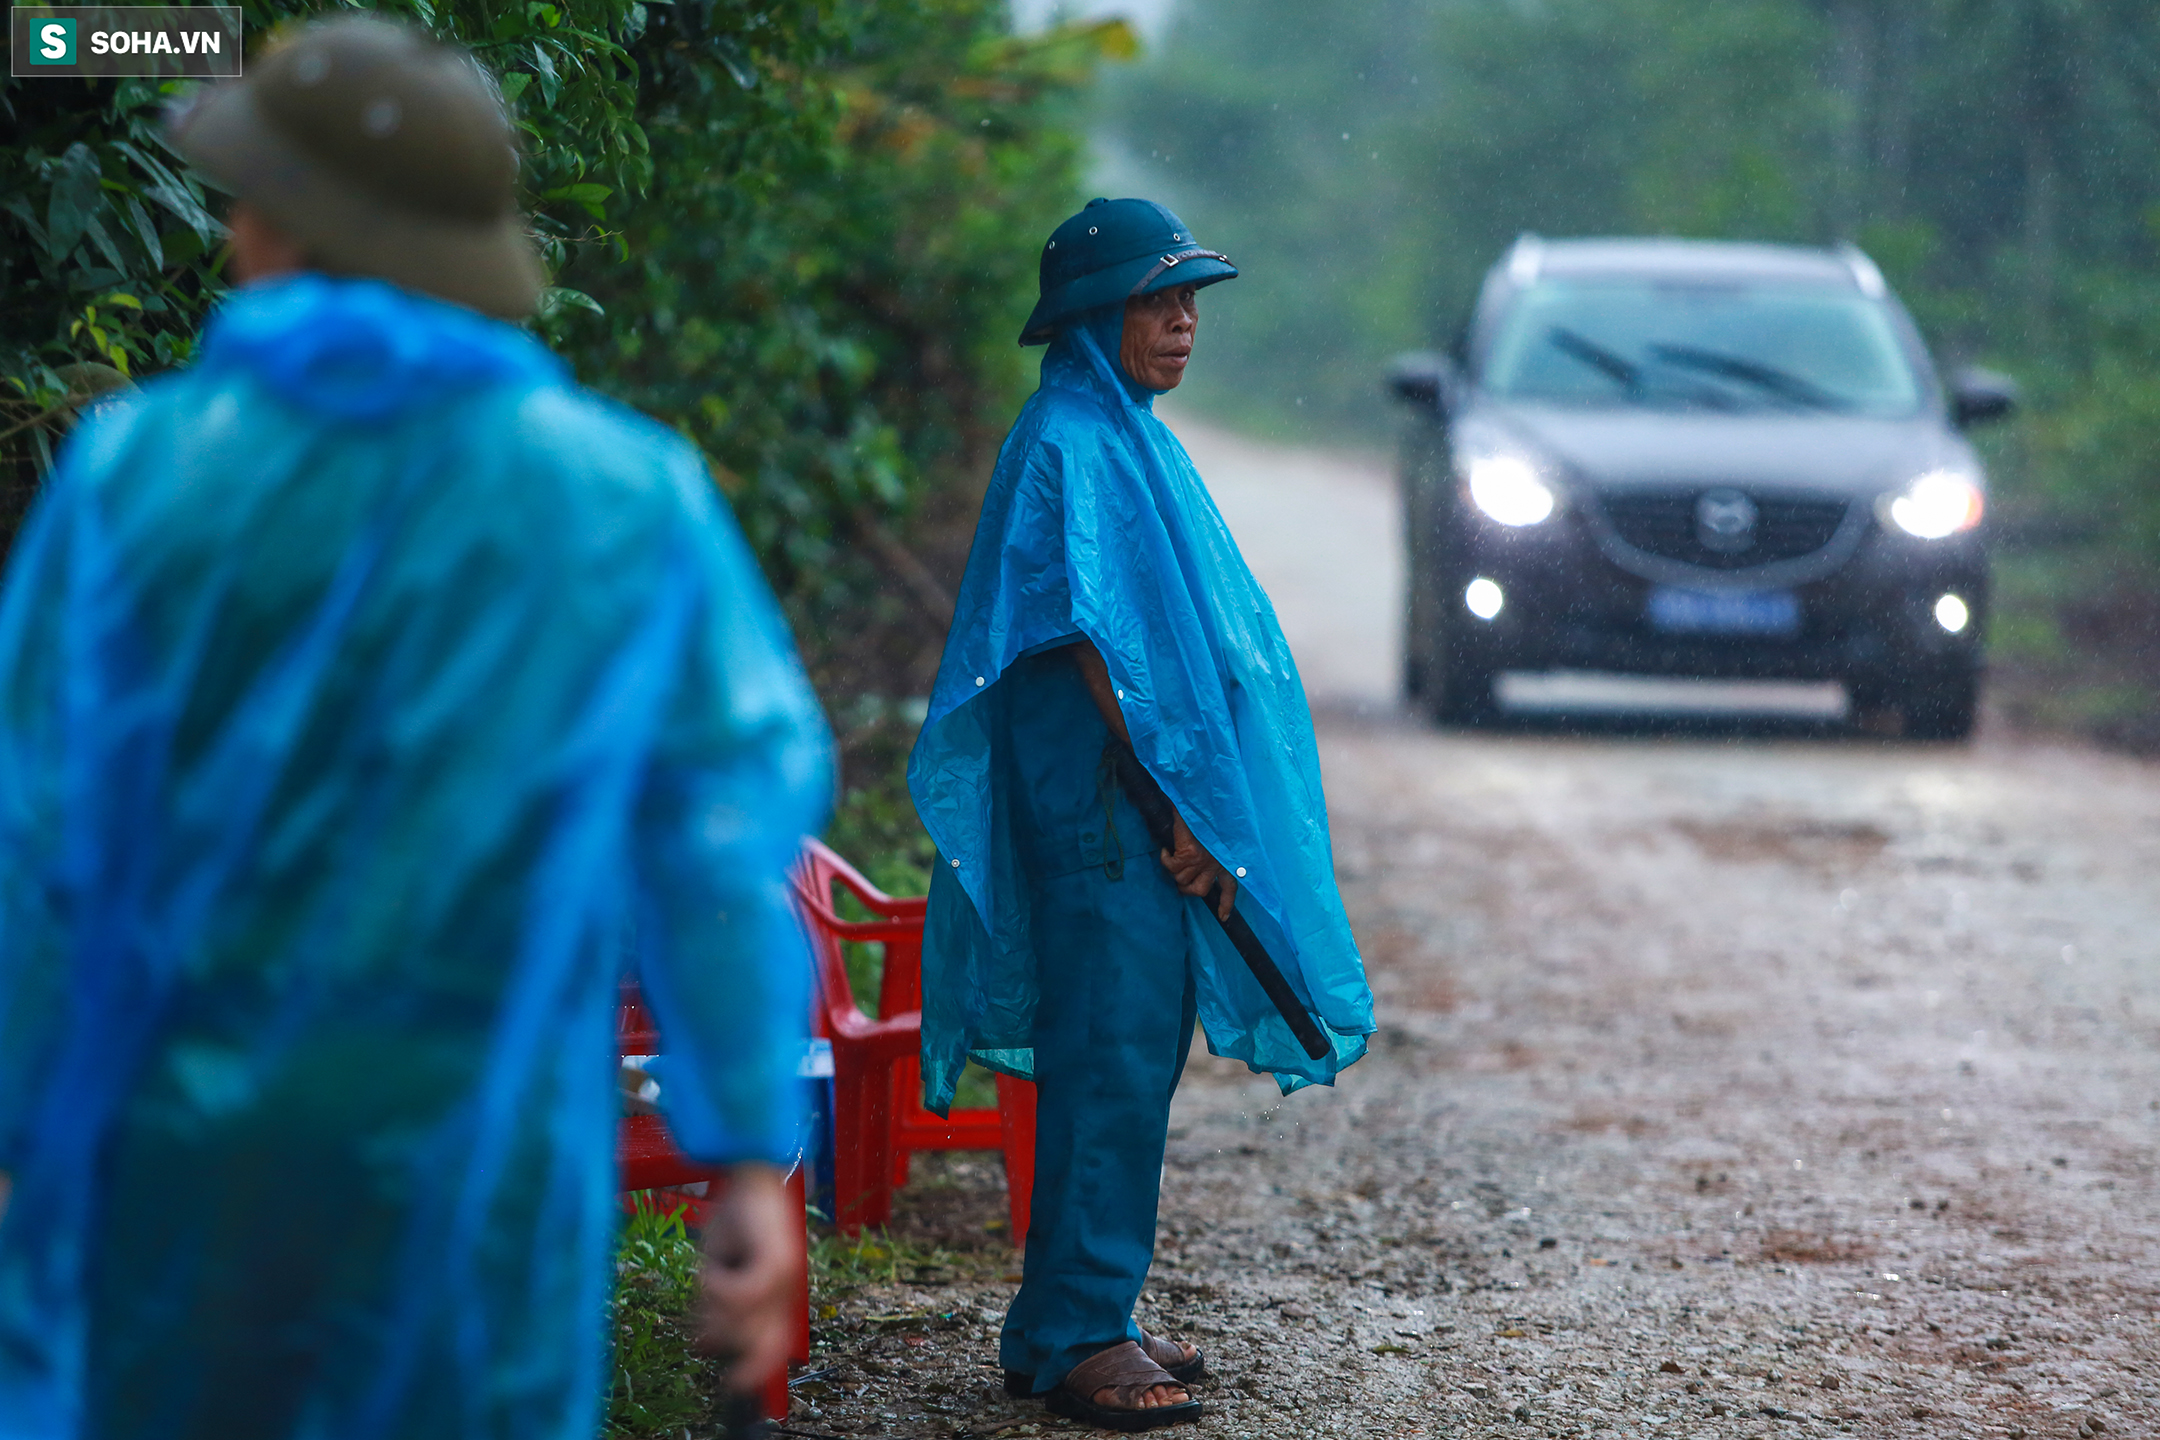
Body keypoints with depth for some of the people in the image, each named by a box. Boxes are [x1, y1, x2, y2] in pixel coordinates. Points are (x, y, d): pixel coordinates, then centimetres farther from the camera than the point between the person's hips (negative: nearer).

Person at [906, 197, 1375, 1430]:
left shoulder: (1134, 439, 18)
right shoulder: (1066, 446, -12)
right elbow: (1090, 638, -19)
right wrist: (1172, 806, -20)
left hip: (1172, 805, 10)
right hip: (1110, 812, -10)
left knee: (1142, 1053, 12)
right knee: (1112, 1058, -8)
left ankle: (1086, 1316, 19)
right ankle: (1074, 1339, -3)